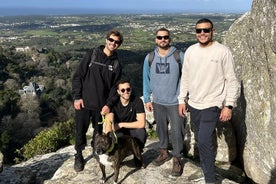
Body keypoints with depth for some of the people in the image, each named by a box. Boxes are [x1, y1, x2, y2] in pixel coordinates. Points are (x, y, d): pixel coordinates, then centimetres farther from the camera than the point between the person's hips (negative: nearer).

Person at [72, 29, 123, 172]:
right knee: (80, 131, 7)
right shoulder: (91, 54, -1)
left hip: (101, 105, 2)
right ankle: (79, 156, 27)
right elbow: (78, 76, -3)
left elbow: (114, 86, 4)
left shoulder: (116, 64, 6)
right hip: (83, 103, -1)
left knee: (98, 132, 12)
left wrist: (108, 104, -7)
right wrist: (77, 97, -9)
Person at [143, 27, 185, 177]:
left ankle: (177, 159, 19)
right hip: (157, 102, 3)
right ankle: (164, 152, 39)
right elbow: (146, 79, 7)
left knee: (177, 132, 1)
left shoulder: (179, 56, -10)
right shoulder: (149, 58, 0)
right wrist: (147, 99, 6)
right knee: (161, 128, 18)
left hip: (175, 102, -3)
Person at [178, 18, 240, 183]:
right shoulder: (190, 51, 4)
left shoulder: (223, 52, -10)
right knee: (201, 139, 17)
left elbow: (232, 81, -8)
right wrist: (182, 100, 8)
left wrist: (229, 105, -13)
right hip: (193, 104, 5)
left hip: (212, 105, -5)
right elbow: (185, 77, 11)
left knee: (204, 141, -13)